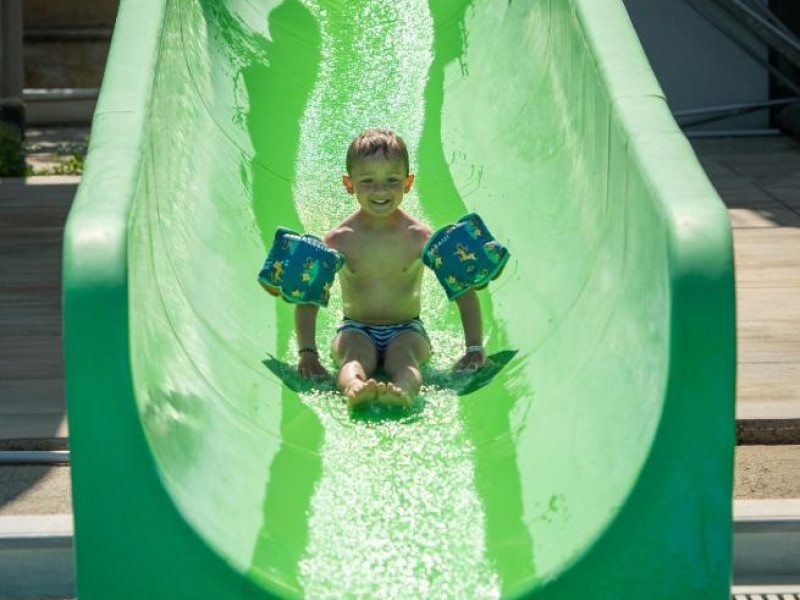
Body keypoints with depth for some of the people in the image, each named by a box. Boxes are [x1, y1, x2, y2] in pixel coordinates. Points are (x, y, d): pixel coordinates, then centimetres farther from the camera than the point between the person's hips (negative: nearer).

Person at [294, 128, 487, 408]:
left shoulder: (419, 238, -8)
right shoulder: (339, 240, -7)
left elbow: (464, 291, -3)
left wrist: (475, 349, -9)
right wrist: (308, 353, -12)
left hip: (406, 331, -1)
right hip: (356, 331, 1)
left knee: (403, 356, -34)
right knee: (354, 356, -33)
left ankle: (403, 389, -66)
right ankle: (354, 388, -65)